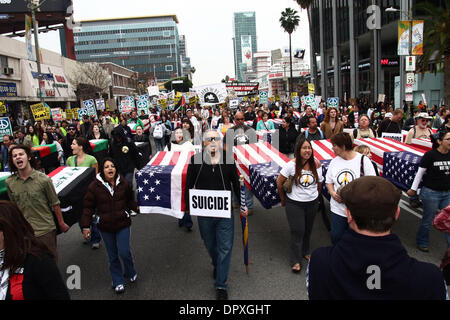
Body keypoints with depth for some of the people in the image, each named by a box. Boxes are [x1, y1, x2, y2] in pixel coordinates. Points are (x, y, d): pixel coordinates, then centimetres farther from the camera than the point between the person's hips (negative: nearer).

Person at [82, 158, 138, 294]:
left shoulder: (124, 183, -3)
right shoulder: (94, 186, -7)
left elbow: (130, 200, 12)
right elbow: (88, 207, -3)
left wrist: (137, 207, -3)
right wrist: (86, 226, -4)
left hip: (122, 223, 0)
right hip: (105, 226, 0)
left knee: (124, 252, -4)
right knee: (113, 255, 11)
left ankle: (130, 273, 28)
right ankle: (118, 281, 29)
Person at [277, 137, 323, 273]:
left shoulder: (316, 165, -5)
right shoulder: (292, 165, -16)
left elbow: (319, 184, 11)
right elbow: (279, 182, -9)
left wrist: (316, 197, 12)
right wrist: (283, 199, 0)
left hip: (312, 203, 4)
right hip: (294, 203, -4)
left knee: (308, 229, 17)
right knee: (297, 231, -1)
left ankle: (305, 252, 40)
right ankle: (296, 261, 12)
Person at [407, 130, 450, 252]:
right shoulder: (430, 155, -12)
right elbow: (420, 173, -5)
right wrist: (413, 189, -1)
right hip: (431, 192, -4)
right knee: (428, 220, 9)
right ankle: (421, 242, 29)